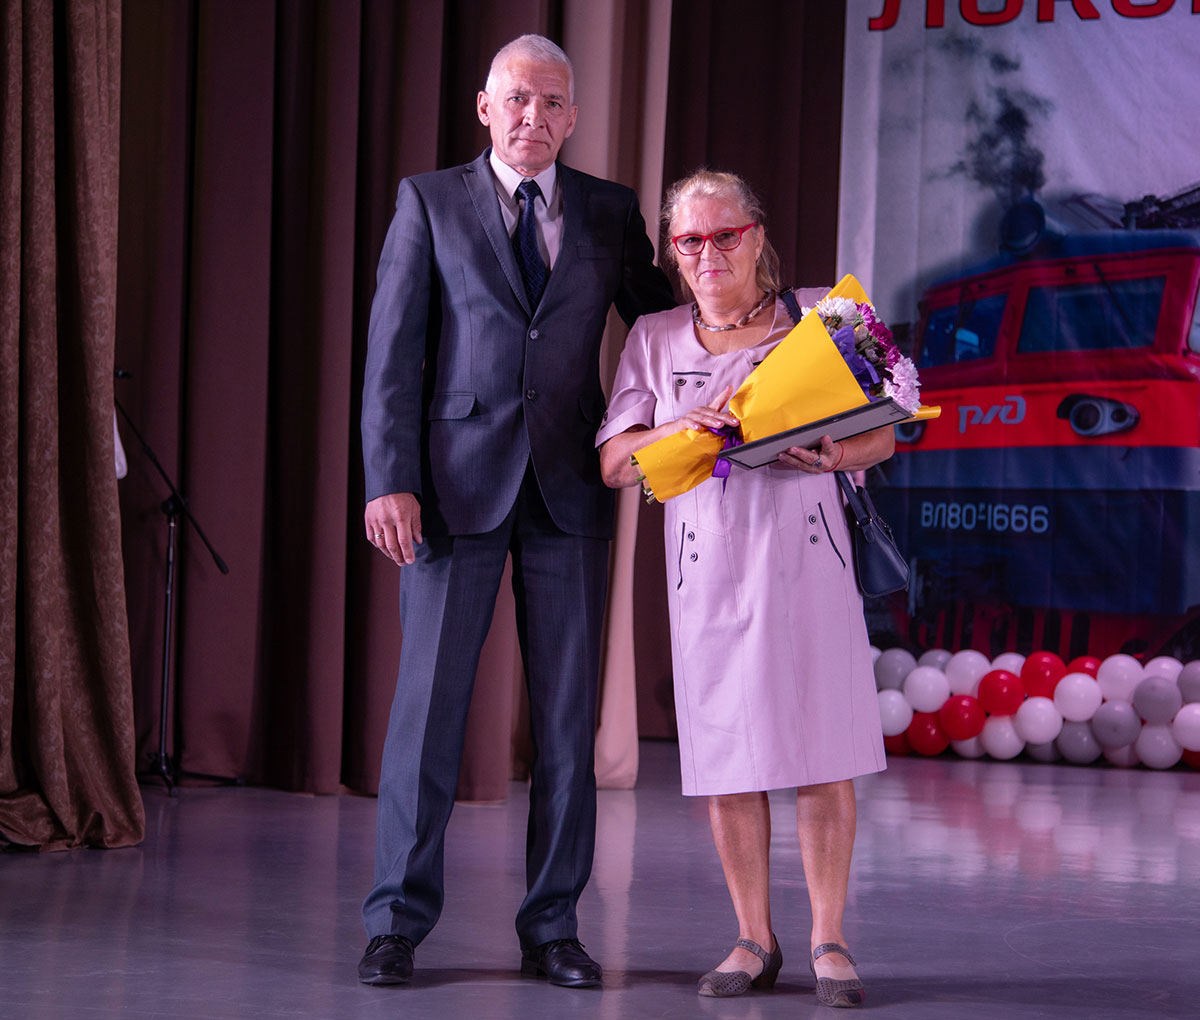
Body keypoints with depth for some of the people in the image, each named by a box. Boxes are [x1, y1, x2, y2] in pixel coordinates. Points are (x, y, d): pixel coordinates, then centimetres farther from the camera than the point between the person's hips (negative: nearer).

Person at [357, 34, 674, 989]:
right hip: (458, 480, -2)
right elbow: (393, 350, 0)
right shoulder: (430, 202, 4)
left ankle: (553, 927, 13)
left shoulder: (610, 211, 10)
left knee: (567, 713, 4)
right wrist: (389, 479, -9)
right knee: (429, 699, -1)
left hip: (568, 489, 2)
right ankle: (398, 920, 9)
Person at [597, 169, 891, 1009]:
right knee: (726, 754, 2)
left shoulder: (817, 316, 6)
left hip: (805, 552, -2)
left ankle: (830, 940, 6)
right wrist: (679, 429, -13)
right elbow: (613, 461, 7)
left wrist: (834, 454, -15)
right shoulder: (655, 340, 12)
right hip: (707, 563, 2)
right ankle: (755, 939, 14)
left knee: (823, 752, -4)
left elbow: (883, 435, 7)